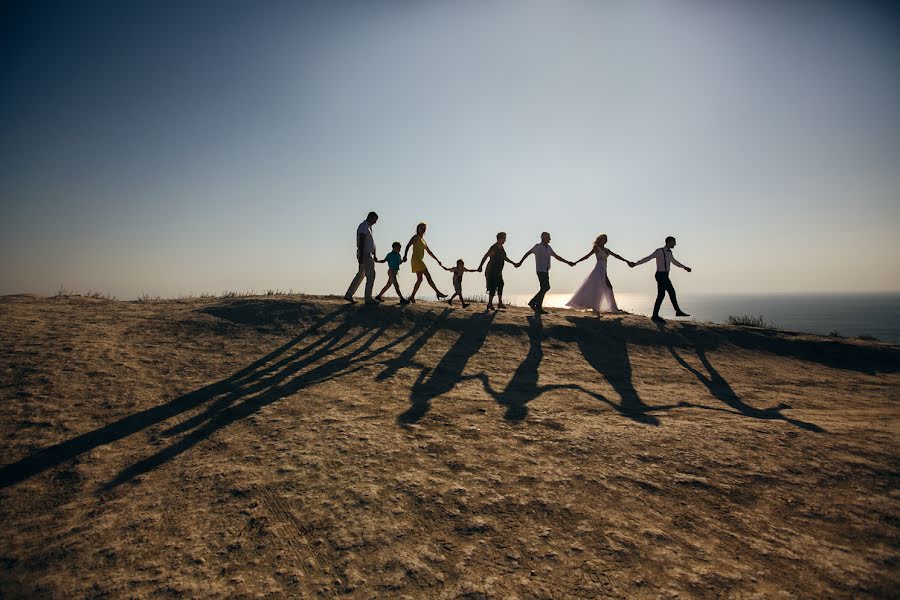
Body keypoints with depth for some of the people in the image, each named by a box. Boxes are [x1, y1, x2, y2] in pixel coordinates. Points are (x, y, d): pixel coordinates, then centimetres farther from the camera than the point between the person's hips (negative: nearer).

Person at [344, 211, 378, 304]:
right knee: (371, 275, -7)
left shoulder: (368, 227, 21)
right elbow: (361, 241, -19)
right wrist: (361, 256, -25)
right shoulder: (364, 226, -11)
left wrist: (374, 255, 23)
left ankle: (349, 295, 11)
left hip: (367, 255, 10)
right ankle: (368, 298, -4)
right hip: (365, 254, -10)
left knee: (360, 275, 11)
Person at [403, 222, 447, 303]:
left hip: (420, 260, 9)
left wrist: (437, 260, 24)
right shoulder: (416, 237, -1)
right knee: (428, 276, -12)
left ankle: (412, 296, 6)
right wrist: (405, 256, -28)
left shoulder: (423, 240, 23)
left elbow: (429, 252, 27)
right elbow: (408, 246, -12)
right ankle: (438, 292, -13)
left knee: (419, 279, 5)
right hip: (416, 259, -9)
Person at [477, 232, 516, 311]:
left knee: (500, 286, 13)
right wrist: (480, 266, -36)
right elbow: (485, 257, -26)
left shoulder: (501, 247, 10)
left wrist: (513, 263, 27)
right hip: (492, 271, -10)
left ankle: (500, 303, 20)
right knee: (493, 287, -7)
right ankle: (490, 304, 3)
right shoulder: (494, 248, -19)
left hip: (498, 272, 10)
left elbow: (504, 258, 23)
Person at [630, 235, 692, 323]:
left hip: (665, 276, 9)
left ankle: (678, 311, 30)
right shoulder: (659, 251, -14)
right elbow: (648, 258, -18)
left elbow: (674, 262, 28)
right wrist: (635, 264, -24)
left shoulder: (669, 252, 12)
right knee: (661, 294, -11)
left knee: (672, 292, 16)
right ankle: (655, 315, -7)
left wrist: (684, 267, 36)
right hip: (661, 275, -9)